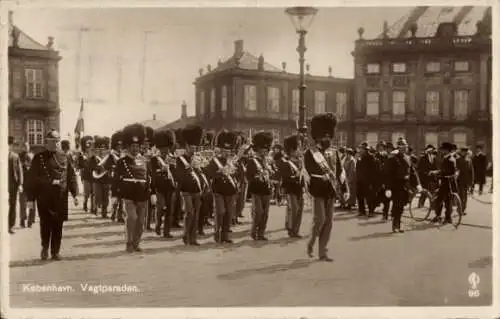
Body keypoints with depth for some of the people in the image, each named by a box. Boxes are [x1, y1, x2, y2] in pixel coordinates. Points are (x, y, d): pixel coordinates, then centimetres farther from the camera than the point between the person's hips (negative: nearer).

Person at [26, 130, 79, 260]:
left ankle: (55, 251, 18)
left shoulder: (64, 157, 7)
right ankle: (45, 247, 25)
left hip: (61, 197, 2)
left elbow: (71, 176, 6)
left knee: (58, 225, 6)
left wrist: (75, 194, -1)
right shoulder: (39, 158, 1)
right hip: (44, 198, -2)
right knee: (45, 223, 1)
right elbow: (32, 178, 0)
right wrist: (31, 198, -3)